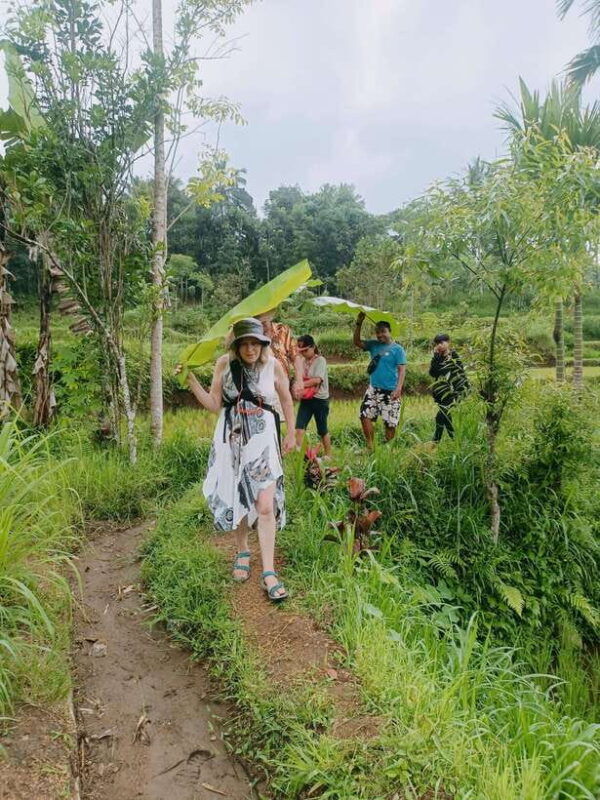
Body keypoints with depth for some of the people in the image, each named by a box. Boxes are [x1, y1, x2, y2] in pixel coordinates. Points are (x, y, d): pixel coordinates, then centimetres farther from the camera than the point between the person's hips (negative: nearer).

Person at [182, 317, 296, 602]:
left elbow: (286, 400, 8)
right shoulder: (225, 364, -5)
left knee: (266, 506, -7)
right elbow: (214, 404, -2)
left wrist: (291, 434, 12)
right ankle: (242, 552, 38)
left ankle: (269, 574, 2)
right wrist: (191, 381, -13)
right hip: (231, 438, 2)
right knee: (236, 499, 13)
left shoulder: (273, 365, -6)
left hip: (262, 438, -1)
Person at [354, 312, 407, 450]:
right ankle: (370, 447, 9)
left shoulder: (397, 349, -5)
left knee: (390, 423, -1)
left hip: (390, 392, -5)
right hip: (373, 389, 5)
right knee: (365, 416, -1)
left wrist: (398, 389, -21)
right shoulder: (374, 345, 10)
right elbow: (357, 342, 5)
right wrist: (359, 323, -5)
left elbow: (402, 370, -10)